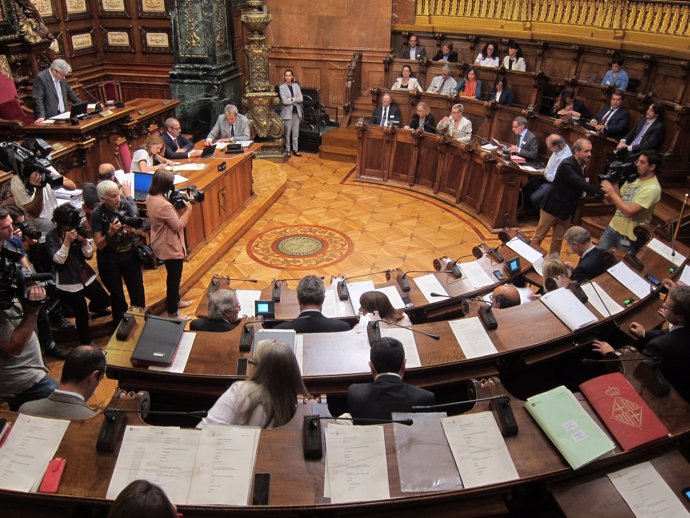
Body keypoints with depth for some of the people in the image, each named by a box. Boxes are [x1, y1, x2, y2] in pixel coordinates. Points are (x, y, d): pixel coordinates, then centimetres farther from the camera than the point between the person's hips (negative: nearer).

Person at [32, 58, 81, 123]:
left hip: (63, 115, 7)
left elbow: (70, 93, 24)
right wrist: (41, 116, -24)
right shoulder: (41, 77, -10)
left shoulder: (61, 78, 10)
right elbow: (37, 99, -14)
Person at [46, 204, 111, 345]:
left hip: (86, 276, 5)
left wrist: (84, 241, -19)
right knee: (82, 316, -1)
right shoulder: (52, 237, -11)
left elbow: (88, 255, 0)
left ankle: (93, 307, 51)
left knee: (105, 301, 14)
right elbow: (59, 260, -21)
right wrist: (67, 242, -30)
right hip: (68, 283, -5)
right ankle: (86, 344, 21)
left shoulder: (77, 230, 1)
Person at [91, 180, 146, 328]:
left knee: (138, 293, 8)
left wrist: (133, 230, -28)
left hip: (130, 255, 2)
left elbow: (144, 232, -7)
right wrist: (111, 232, -30)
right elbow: (99, 245, -14)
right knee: (117, 295, 12)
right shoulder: (97, 215, -15)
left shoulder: (128, 206, -10)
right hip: (109, 259, -2)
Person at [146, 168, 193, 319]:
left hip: (163, 244, 10)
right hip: (170, 247, -10)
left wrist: (179, 207, -6)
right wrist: (188, 209, -16)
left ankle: (175, 301, 47)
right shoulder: (163, 205, -32)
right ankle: (172, 313, 21)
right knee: (174, 278, 7)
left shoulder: (151, 197, -2)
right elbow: (178, 225, -24)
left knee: (173, 276, 27)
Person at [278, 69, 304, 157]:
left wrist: (291, 99, -12)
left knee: (296, 133, 7)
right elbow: (284, 101, -15)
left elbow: (301, 99, -2)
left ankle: (295, 150, 16)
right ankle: (287, 150, 10)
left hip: (296, 111, 3)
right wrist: (295, 100, -8)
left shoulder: (296, 86, 8)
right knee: (287, 133, 1)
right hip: (287, 112, -3)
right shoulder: (282, 87, -4)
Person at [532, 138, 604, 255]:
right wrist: (602, 193, -33)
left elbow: (583, 185, 6)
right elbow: (581, 184, -32)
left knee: (558, 239, 14)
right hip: (553, 207, -8)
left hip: (566, 209, 8)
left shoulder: (582, 165, 2)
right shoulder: (567, 165, -24)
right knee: (539, 236, 5)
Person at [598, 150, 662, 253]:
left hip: (628, 235, -7)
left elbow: (629, 212, -26)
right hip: (613, 227, 7)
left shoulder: (653, 188, -19)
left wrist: (611, 192, -21)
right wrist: (614, 184, -9)